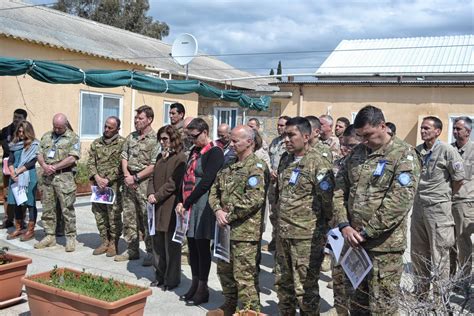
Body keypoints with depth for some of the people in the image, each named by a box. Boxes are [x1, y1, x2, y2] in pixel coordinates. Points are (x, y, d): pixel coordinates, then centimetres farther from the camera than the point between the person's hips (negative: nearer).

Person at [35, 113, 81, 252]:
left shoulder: (73, 138, -2)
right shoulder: (46, 136, 15)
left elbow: (72, 158, -12)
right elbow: (40, 154, 12)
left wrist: (54, 167, -13)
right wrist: (44, 165, -9)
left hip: (64, 176, -5)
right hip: (47, 176, 6)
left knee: (67, 209, -3)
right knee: (47, 208, 9)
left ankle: (70, 238, 4)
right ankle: (50, 236, 19)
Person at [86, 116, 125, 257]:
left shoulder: (122, 143, -3)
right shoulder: (96, 143, 14)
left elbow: (121, 166, -9)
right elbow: (90, 162, 9)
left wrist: (108, 180, -13)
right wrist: (97, 177, -7)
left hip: (114, 184, -5)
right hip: (98, 184, 5)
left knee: (114, 215, -3)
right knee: (99, 213, 9)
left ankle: (113, 244, 10)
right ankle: (104, 241, 22)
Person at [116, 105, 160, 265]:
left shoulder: (155, 140, -8)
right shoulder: (131, 137, 14)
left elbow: (154, 166, -13)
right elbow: (124, 157, 13)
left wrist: (135, 177, -13)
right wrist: (126, 176, -3)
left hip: (144, 182, -7)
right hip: (129, 181, 7)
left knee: (147, 218, -3)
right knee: (129, 217, 11)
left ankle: (151, 252, 7)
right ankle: (132, 250, 22)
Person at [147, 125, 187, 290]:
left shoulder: (180, 158, -9)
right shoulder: (160, 156, 16)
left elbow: (173, 182, -15)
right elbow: (153, 177, 15)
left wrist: (158, 196, -15)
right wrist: (150, 193, -2)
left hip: (170, 206, -8)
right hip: (157, 206, 8)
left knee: (171, 244, 2)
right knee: (157, 242, 13)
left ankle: (172, 279, 13)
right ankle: (160, 275, 26)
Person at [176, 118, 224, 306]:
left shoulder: (215, 153, -11)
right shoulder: (195, 151, 15)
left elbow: (206, 182, -17)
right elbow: (186, 177, 14)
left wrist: (186, 204, -13)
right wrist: (181, 202, 2)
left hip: (203, 205, -8)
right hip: (190, 205, 8)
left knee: (202, 246, 0)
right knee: (192, 245, 12)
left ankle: (203, 289, 12)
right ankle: (195, 285, 23)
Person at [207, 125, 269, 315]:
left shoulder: (256, 167, -12)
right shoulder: (229, 166, 14)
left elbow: (254, 199, -22)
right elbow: (214, 191, 14)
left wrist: (229, 215, -17)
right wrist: (218, 210, -7)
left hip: (245, 231, -9)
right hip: (226, 229, 9)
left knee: (245, 276, -2)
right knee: (224, 270, 20)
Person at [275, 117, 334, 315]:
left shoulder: (318, 164, -14)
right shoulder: (285, 160, 10)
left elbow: (328, 200, -11)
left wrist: (327, 226, -1)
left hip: (307, 236, -8)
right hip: (283, 234, 8)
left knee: (305, 287, 2)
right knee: (283, 282, 19)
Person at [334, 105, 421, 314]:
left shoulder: (404, 155, -10)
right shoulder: (356, 153, 9)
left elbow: (399, 202, -19)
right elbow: (339, 190, 7)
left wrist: (367, 231, -17)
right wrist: (344, 225, -7)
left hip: (384, 245, -6)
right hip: (355, 242, 6)